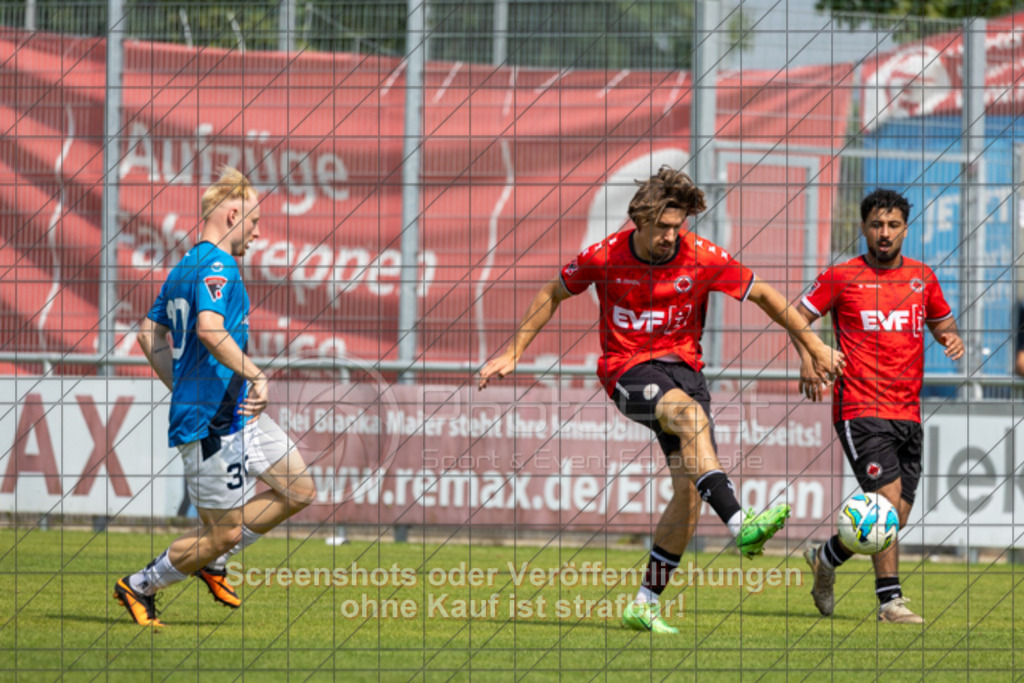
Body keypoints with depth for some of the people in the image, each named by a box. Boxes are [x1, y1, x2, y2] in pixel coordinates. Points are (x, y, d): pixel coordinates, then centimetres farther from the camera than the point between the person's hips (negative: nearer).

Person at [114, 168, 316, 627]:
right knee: (225, 532, -2)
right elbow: (209, 330, -32)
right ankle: (140, 587, 14)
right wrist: (256, 376, -28)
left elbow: (150, 335, 20)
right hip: (213, 423, -10)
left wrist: (183, 389, 22)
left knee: (299, 491, 11)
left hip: (239, 415, 10)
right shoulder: (217, 266, -16)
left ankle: (211, 561, 19)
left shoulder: (184, 268, 14)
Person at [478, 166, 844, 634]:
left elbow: (762, 294, 4)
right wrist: (513, 353, 7)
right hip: (626, 368, -3)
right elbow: (552, 295, 8)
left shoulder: (703, 258, -8)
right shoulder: (605, 257, -9)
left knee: (690, 488, -9)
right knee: (691, 415, -35)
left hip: (682, 364, 3)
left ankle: (646, 603, 1)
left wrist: (814, 347, 6)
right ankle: (740, 526, -48)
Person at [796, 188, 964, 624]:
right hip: (860, 407, -5)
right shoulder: (842, 278, 0)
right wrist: (807, 358, -11)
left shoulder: (922, 277, 12)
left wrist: (951, 338, 3)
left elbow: (942, 322, 26)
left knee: (895, 517, 6)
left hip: (907, 413, 5)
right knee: (888, 500, -17)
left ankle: (826, 556, 30)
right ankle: (890, 600, -12)